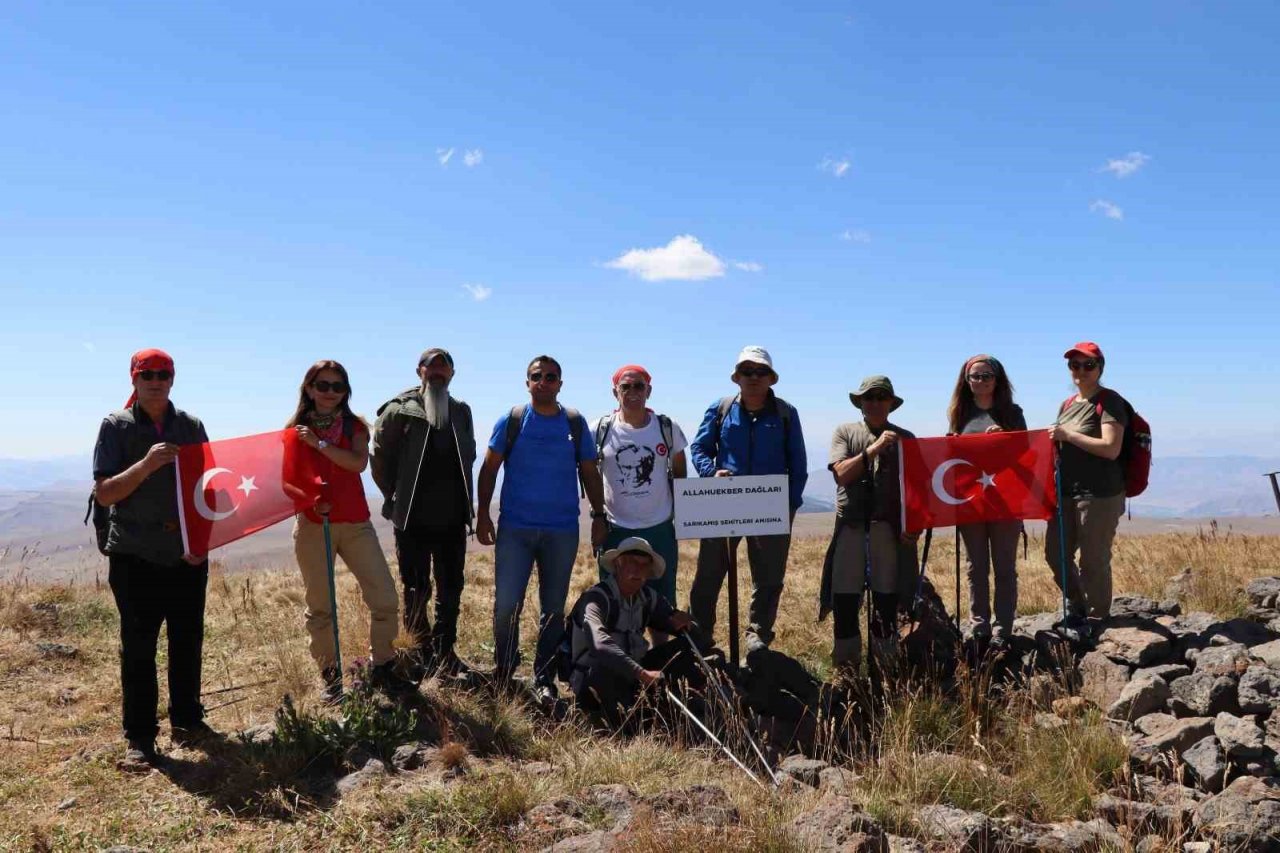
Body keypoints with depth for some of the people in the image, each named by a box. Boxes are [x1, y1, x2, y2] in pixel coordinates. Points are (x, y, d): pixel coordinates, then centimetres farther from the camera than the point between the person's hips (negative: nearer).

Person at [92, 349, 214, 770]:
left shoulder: (191, 425, 6)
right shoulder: (116, 426, -2)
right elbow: (103, 493, -8)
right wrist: (146, 464, -23)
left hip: (188, 554, 3)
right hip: (135, 556, -3)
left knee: (188, 640, 8)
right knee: (138, 647, 0)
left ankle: (186, 720, 22)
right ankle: (139, 738, 8)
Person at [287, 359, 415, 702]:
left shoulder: (354, 426, 7)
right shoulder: (296, 429, 7)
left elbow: (359, 462, -12)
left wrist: (319, 443, -14)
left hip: (355, 523, 1)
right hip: (311, 525, 0)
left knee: (384, 596, -4)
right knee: (320, 606, 5)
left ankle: (382, 667, 12)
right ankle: (330, 675, 19)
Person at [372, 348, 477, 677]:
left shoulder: (461, 412, 11)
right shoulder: (400, 409, -4)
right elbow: (380, 456, -1)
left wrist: (466, 501, 12)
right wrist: (395, 496, 0)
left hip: (453, 518, 4)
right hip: (413, 519, -4)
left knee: (451, 590, 10)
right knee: (417, 591, 5)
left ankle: (445, 651, 22)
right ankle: (423, 655, 17)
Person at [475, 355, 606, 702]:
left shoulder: (575, 423, 5)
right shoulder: (511, 421, 1)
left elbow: (590, 473, 9)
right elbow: (489, 469, 4)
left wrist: (598, 516, 3)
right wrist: (482, 514, -3)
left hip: (562, 532, 1)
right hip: (514, 529, -1)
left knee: (554, 608, 8)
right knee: (506, 604, -3)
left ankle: (544, 679, 20)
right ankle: (504, 670, 20)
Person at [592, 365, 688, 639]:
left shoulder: (667, 427, 0)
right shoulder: (600, 430, -4)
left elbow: (679, 474, 10)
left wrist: (678, 514, 7)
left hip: (659, 529, 1)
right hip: (615, 531, -1)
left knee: (661, 601, 10)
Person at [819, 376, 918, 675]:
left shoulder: (905, 438, 12)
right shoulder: (845, 432, 11)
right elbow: (842, 473, -4)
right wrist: (874, 449, -11)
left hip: (890, 524, 0)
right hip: (851, 522, 0)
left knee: (887, 591, 3)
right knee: (845, 591, 0)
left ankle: (885, 659, 12)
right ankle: (845, 661, 9)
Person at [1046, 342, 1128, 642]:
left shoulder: (1109, 402, -7)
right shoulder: (1067, 405, 16)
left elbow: (1111, 448, -19)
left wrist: (1068, 435, -19)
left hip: (1100, 495, -7)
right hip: (1066, 492, 8)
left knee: (1093, 561, 0)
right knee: (1056, 553, 12)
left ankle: (1095, 621, 15)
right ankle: (1077, 608, 32)